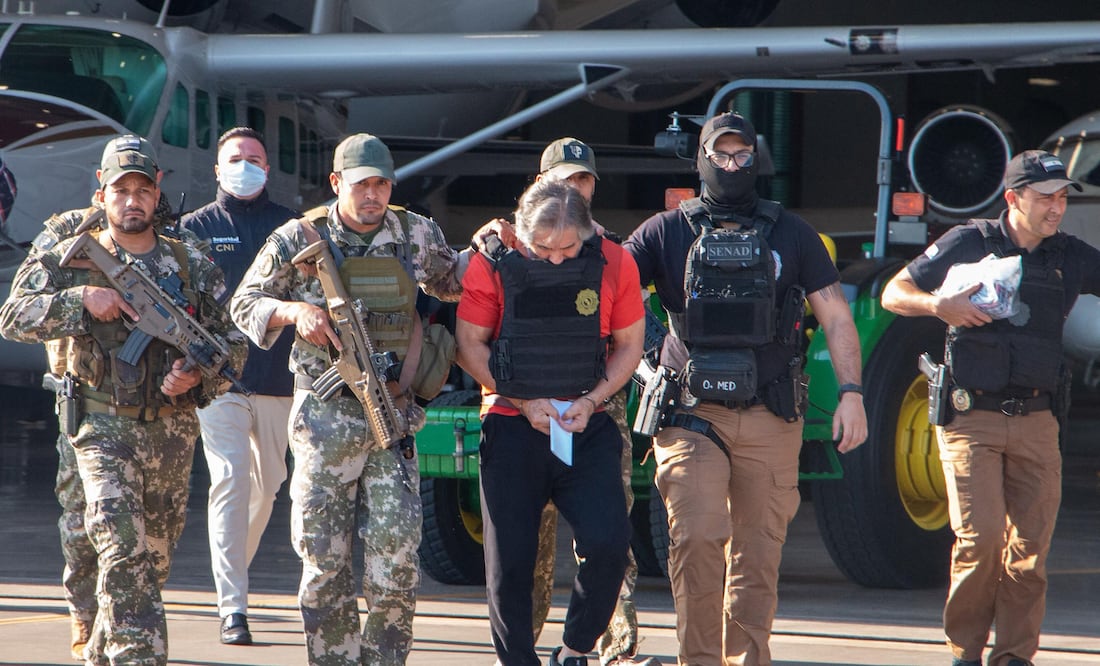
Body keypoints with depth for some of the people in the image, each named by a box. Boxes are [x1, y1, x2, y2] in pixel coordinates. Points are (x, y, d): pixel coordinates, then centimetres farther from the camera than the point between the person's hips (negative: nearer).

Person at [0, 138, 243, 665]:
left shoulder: (193, 267, 8)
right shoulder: (70, 260, 1)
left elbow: (231, 345, 10)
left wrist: (196, 377, -10)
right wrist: (82, 298, -21)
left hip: (173, 432, 4)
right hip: (105, 429, -4)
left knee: (154, 561, 12)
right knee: (123, 553, -19)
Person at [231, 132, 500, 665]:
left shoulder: (416, 235, 7)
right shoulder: (299, 241, 0)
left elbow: (448, 282, 26)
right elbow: (244, 305, 6)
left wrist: (481, 249, 7)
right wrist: (292, 310, -13)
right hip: (325, 416, -1)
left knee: (396, 551, -7)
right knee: (324, 556, 1)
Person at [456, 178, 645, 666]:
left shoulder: (614, 264, -3)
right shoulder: (492, 266, -7)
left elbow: (629, 346, 6)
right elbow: (470, 345, -1)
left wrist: (591, 400, -9)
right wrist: (525, 403, -10)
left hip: (587, 426, 0)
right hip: (511, 426, 0)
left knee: (608, 543, -16)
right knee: (510, 561, 0)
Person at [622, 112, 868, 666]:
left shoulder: (789, 234, 12)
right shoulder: (667, 232, 10)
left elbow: (835, 316, 10)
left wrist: (851, 392, -1)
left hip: (770, 419, 2)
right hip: (691, 414, -1)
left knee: (757, 553, 2)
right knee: (696, 538, -17)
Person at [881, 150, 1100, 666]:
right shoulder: (967, 244, 2)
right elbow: (893, 294, 6)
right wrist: (939, 305, -13)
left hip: (1036, 423, 3)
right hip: (972, 416, -3)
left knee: (1030, 544, -1)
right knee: (980, 536, -13)